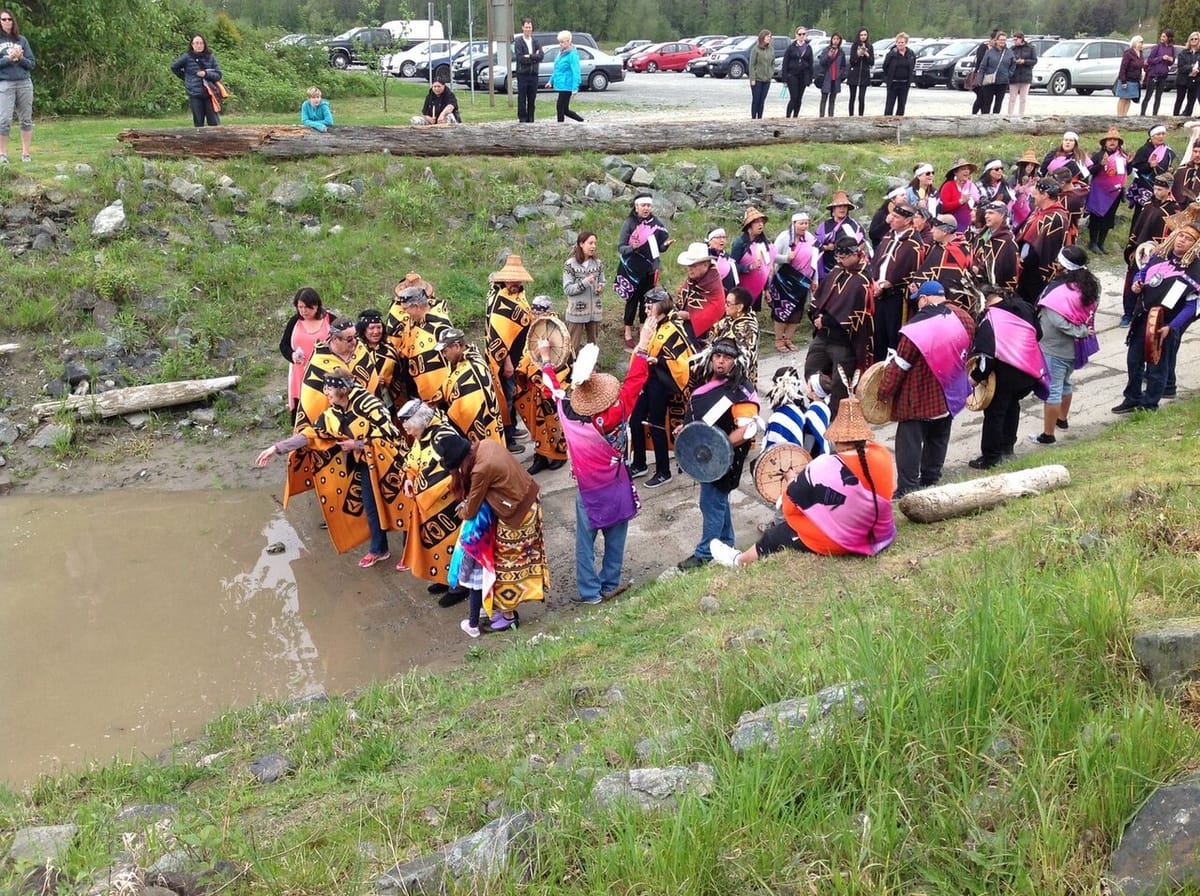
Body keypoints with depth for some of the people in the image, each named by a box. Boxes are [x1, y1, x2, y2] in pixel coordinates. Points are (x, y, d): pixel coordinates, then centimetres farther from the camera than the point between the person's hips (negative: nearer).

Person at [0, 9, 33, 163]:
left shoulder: (21, 39, 10)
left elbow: (32, 64, 8)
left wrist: (21, 58, -9)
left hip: (24, 83, 3)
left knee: (26, 119, 5)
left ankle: (26, 154, 11)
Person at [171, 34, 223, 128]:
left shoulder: (210, 57, 3)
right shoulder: (187, 57, 1)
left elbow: (218, 75, 3)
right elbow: (174, 67, 15)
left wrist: (206, 74, -12)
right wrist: (186, 78, 13)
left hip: (210, 94, 0)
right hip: (195, 95, 0)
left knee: (214, 123, -2)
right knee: (198, 124, 7)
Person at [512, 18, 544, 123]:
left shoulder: (535, 41, 10)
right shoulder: (518, 41, -3)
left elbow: (541, 55, -2)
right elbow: (519, 58, -13)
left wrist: (529, 56, -12)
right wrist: (534, 57, -8)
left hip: (534, 74, 4)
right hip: (522, 74, -4)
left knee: (532, 98, 7)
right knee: (522, 98, -3)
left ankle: (530, 119, 13)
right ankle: (522, 118, 3)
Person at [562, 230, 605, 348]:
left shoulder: (598, 263, 5)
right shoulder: (570, 264, -9)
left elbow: (602, 282, 14)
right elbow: (567, 289, -12)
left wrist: (600, 287, -9)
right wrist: (584, 283, -23)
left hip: (594, 310, 5)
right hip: (577, 311, -5)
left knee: (593, 344, 14)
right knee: (574, 346, 0)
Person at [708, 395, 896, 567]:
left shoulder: (822, 469, -29)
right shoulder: (883, 456, -14)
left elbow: (792, 503, -13)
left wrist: (793, 480, 6)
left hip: (832, 543, -6)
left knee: (773, 538, 19)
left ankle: (739, 561, 46)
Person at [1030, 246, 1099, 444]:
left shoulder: (1058, 291, -24)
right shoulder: (1088, 286, -1)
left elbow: (1057, 321, -28)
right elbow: (1089, 312, 7)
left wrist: (1080, 331, -17)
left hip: (1054, 348, -8)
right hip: (1074, 347, 8)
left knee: (1052, 390, -1)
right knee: (1065, 383, 26)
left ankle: (1048, 434, 4)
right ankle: (1062, 419, 45)